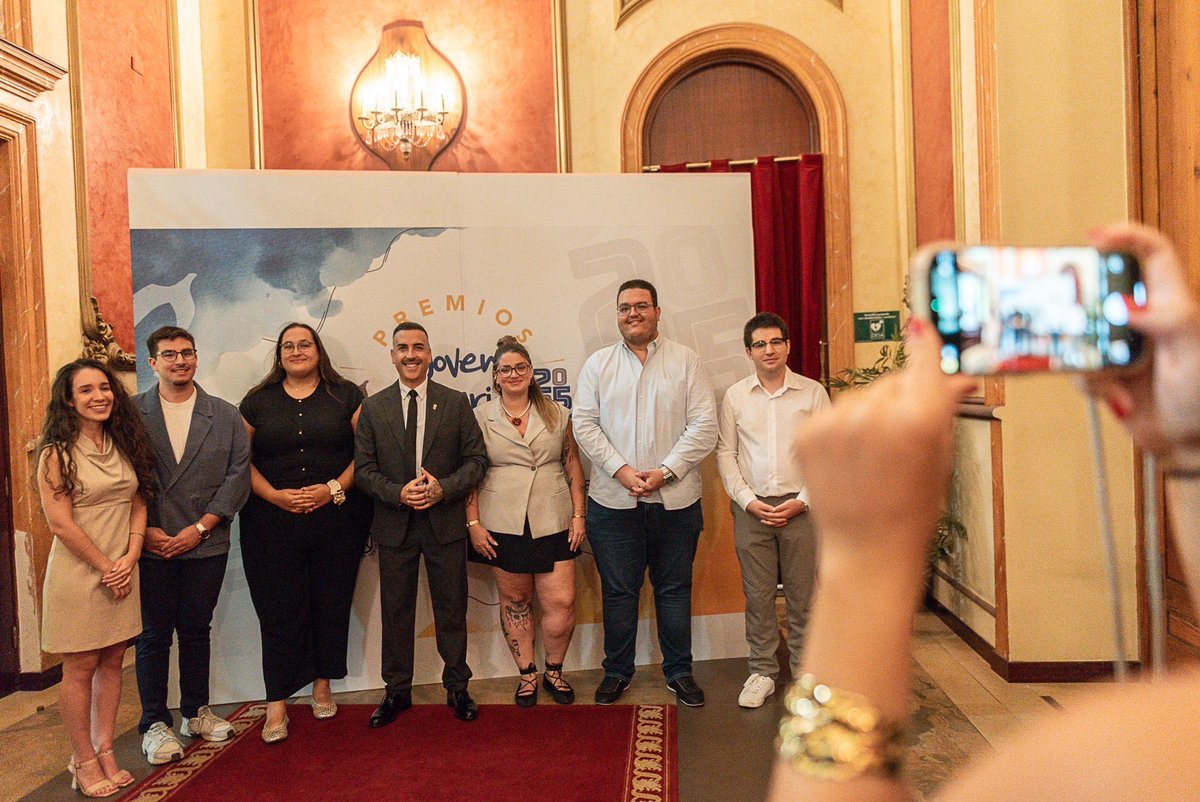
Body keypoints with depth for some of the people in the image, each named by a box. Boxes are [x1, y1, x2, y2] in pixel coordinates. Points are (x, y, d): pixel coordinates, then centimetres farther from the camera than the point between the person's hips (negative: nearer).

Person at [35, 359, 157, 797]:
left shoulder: (124, 445, 8)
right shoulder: (57, 452, -9)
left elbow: (139, 505, 8)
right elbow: (61, 523, -13)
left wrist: (130, 558, -5)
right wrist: (106, 568, -12)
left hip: (122, 571, 5)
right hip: (78, 572, -5)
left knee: (112, 662, 10)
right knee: (81, 667, 4)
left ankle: (105, 752, 22)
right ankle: (84, 761, 17)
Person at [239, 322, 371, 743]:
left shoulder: (345, 395, 6)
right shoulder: (257, 401, 9)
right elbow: (242, 459, 5)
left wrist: (334, 489, -12)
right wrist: (274, 495, -10)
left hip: (337, 516, 0)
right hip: (273, 520, 0)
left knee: (331, 602, 7)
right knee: (279, 608, 1)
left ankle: (322, 685, 24)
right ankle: (277, 704, 9)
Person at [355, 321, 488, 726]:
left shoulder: (456, 402, 1)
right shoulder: (373, 407, 3)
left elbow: (476, 459, -1)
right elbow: (365, 468, 1)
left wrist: (443, 489, -16)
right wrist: (398, 493, -16)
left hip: (445, 521, -1)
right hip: (394, 524, 1)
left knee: (451, 609, 9)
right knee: (396, 612, 11)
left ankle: (457, 687, 25)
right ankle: (397, 691, 27)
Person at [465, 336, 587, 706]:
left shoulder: (556, 414, 7)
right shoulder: (480, 417, 2)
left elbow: (573, 465, 8)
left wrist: (578, 515, 2)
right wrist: (473, 523, -4)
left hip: (553, 523, 1)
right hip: (503, 525, -1)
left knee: (561, 603, -2)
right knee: (514, 600, 9)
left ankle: (553, 671, 22)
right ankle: (527, 674, 27)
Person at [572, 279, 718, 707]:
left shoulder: (685, 360, 3)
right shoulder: (597, 363, 7)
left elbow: (704, 425, -3)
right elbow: (584, 423, 1)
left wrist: (665, 471, -13)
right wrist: (621, 470, -11)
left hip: (675, 498, 0)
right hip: (612, 500, 1)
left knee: (674, 589, 11)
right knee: (618, 591, 9)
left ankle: (679, 671, 27)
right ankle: (616, 671, 26)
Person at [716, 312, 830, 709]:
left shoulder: (812, 393, 2)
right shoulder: (735, 396, 5)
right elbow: (725, 453, 4)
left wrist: (803, 500, -9)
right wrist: (748, 500, -6)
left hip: (799, 507, -1)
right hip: (751, 508, 1)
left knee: (803, 594, 6)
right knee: (757, 595, 6)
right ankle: (762, 672, 20)